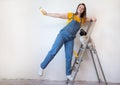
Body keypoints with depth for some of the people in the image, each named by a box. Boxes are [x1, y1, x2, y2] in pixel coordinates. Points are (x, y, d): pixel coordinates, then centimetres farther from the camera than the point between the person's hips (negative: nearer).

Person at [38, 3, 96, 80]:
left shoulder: (83, 19, 13)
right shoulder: (71, 15, 2)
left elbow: (91, 19, 24)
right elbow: (59, 15, 1)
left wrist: (92, 19, -1)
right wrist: (46, 13, -2)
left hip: (70, 39, 4)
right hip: (63, 35, -3)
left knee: (69, 57, 2)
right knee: (53, 51, -9)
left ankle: (68, 74, 15)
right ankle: (42, 67, 3)